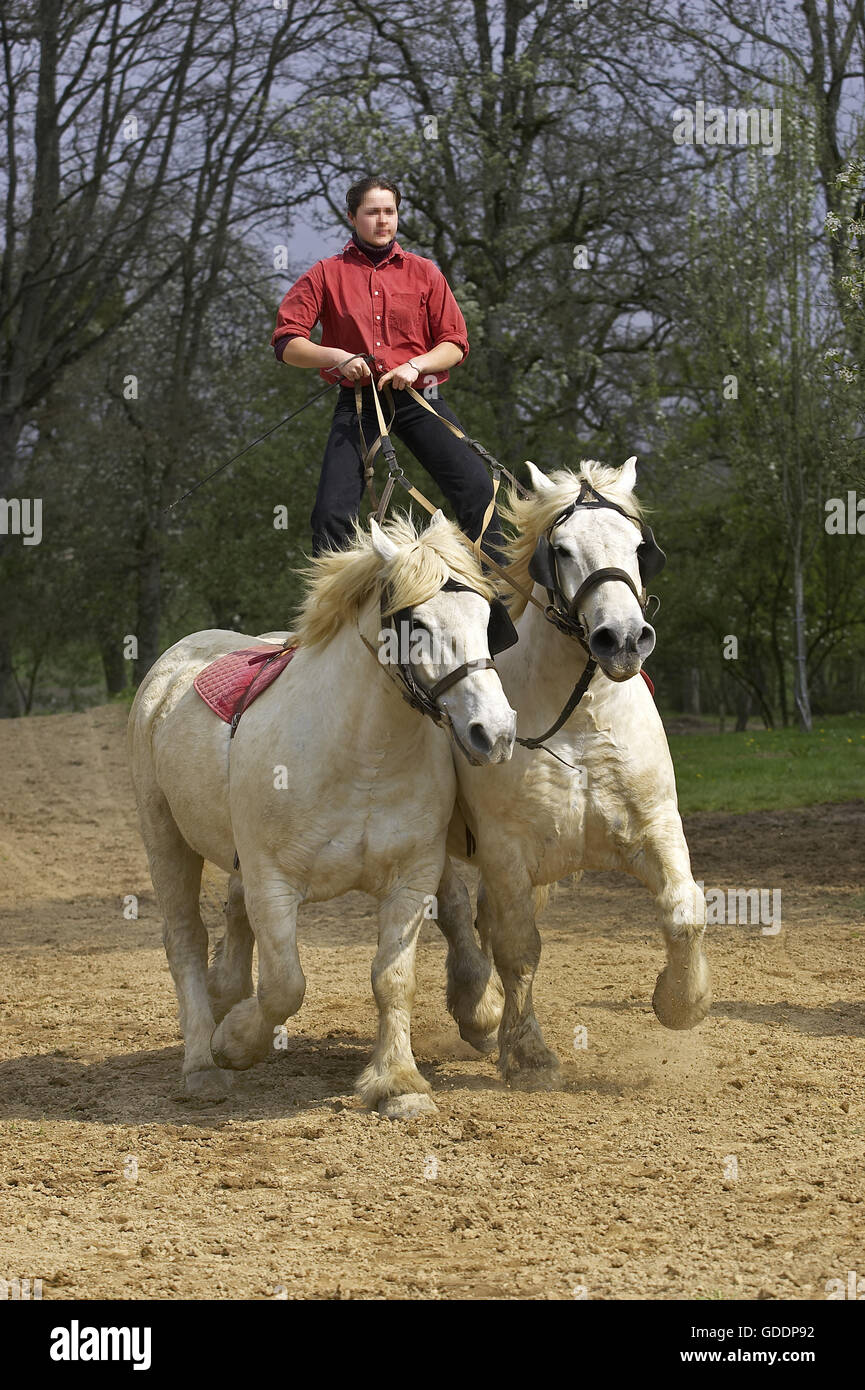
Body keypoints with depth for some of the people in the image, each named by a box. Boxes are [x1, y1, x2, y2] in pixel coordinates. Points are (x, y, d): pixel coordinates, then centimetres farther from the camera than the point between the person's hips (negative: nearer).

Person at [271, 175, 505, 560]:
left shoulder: (423, 272, 10)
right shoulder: (326, 275, 5)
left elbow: (455, 343, 7)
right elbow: (286, 342, 0)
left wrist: (416, 365, -12)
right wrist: (336, 357, -17)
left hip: (419, 400, 1)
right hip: (358, 402, -1)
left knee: (476, 489, -13)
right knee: (332, 511, -11)